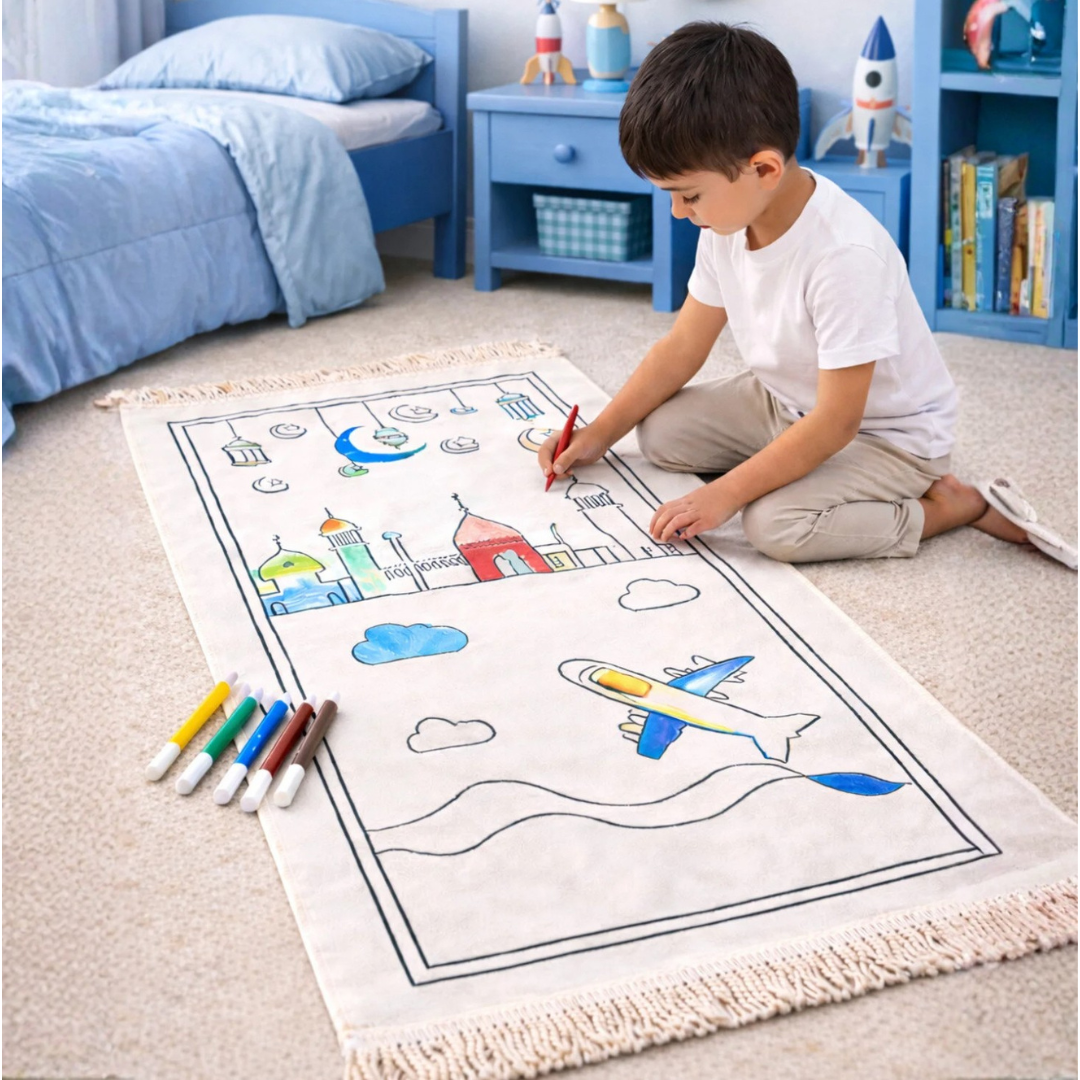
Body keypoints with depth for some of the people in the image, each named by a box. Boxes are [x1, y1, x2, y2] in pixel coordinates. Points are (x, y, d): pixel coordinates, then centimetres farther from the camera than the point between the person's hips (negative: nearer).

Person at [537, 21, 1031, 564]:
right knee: (660, 432, -2)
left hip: (887, 432, -8)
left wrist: (725, 494, -28)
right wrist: (600, 433, -1)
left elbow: (836, 422, -31)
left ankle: (954, 504, -10)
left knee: (776, 525, -30)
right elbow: (683, 344, 3)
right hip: (786, 400, 8)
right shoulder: (728, 220, -10)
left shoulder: (845, 254, -35)